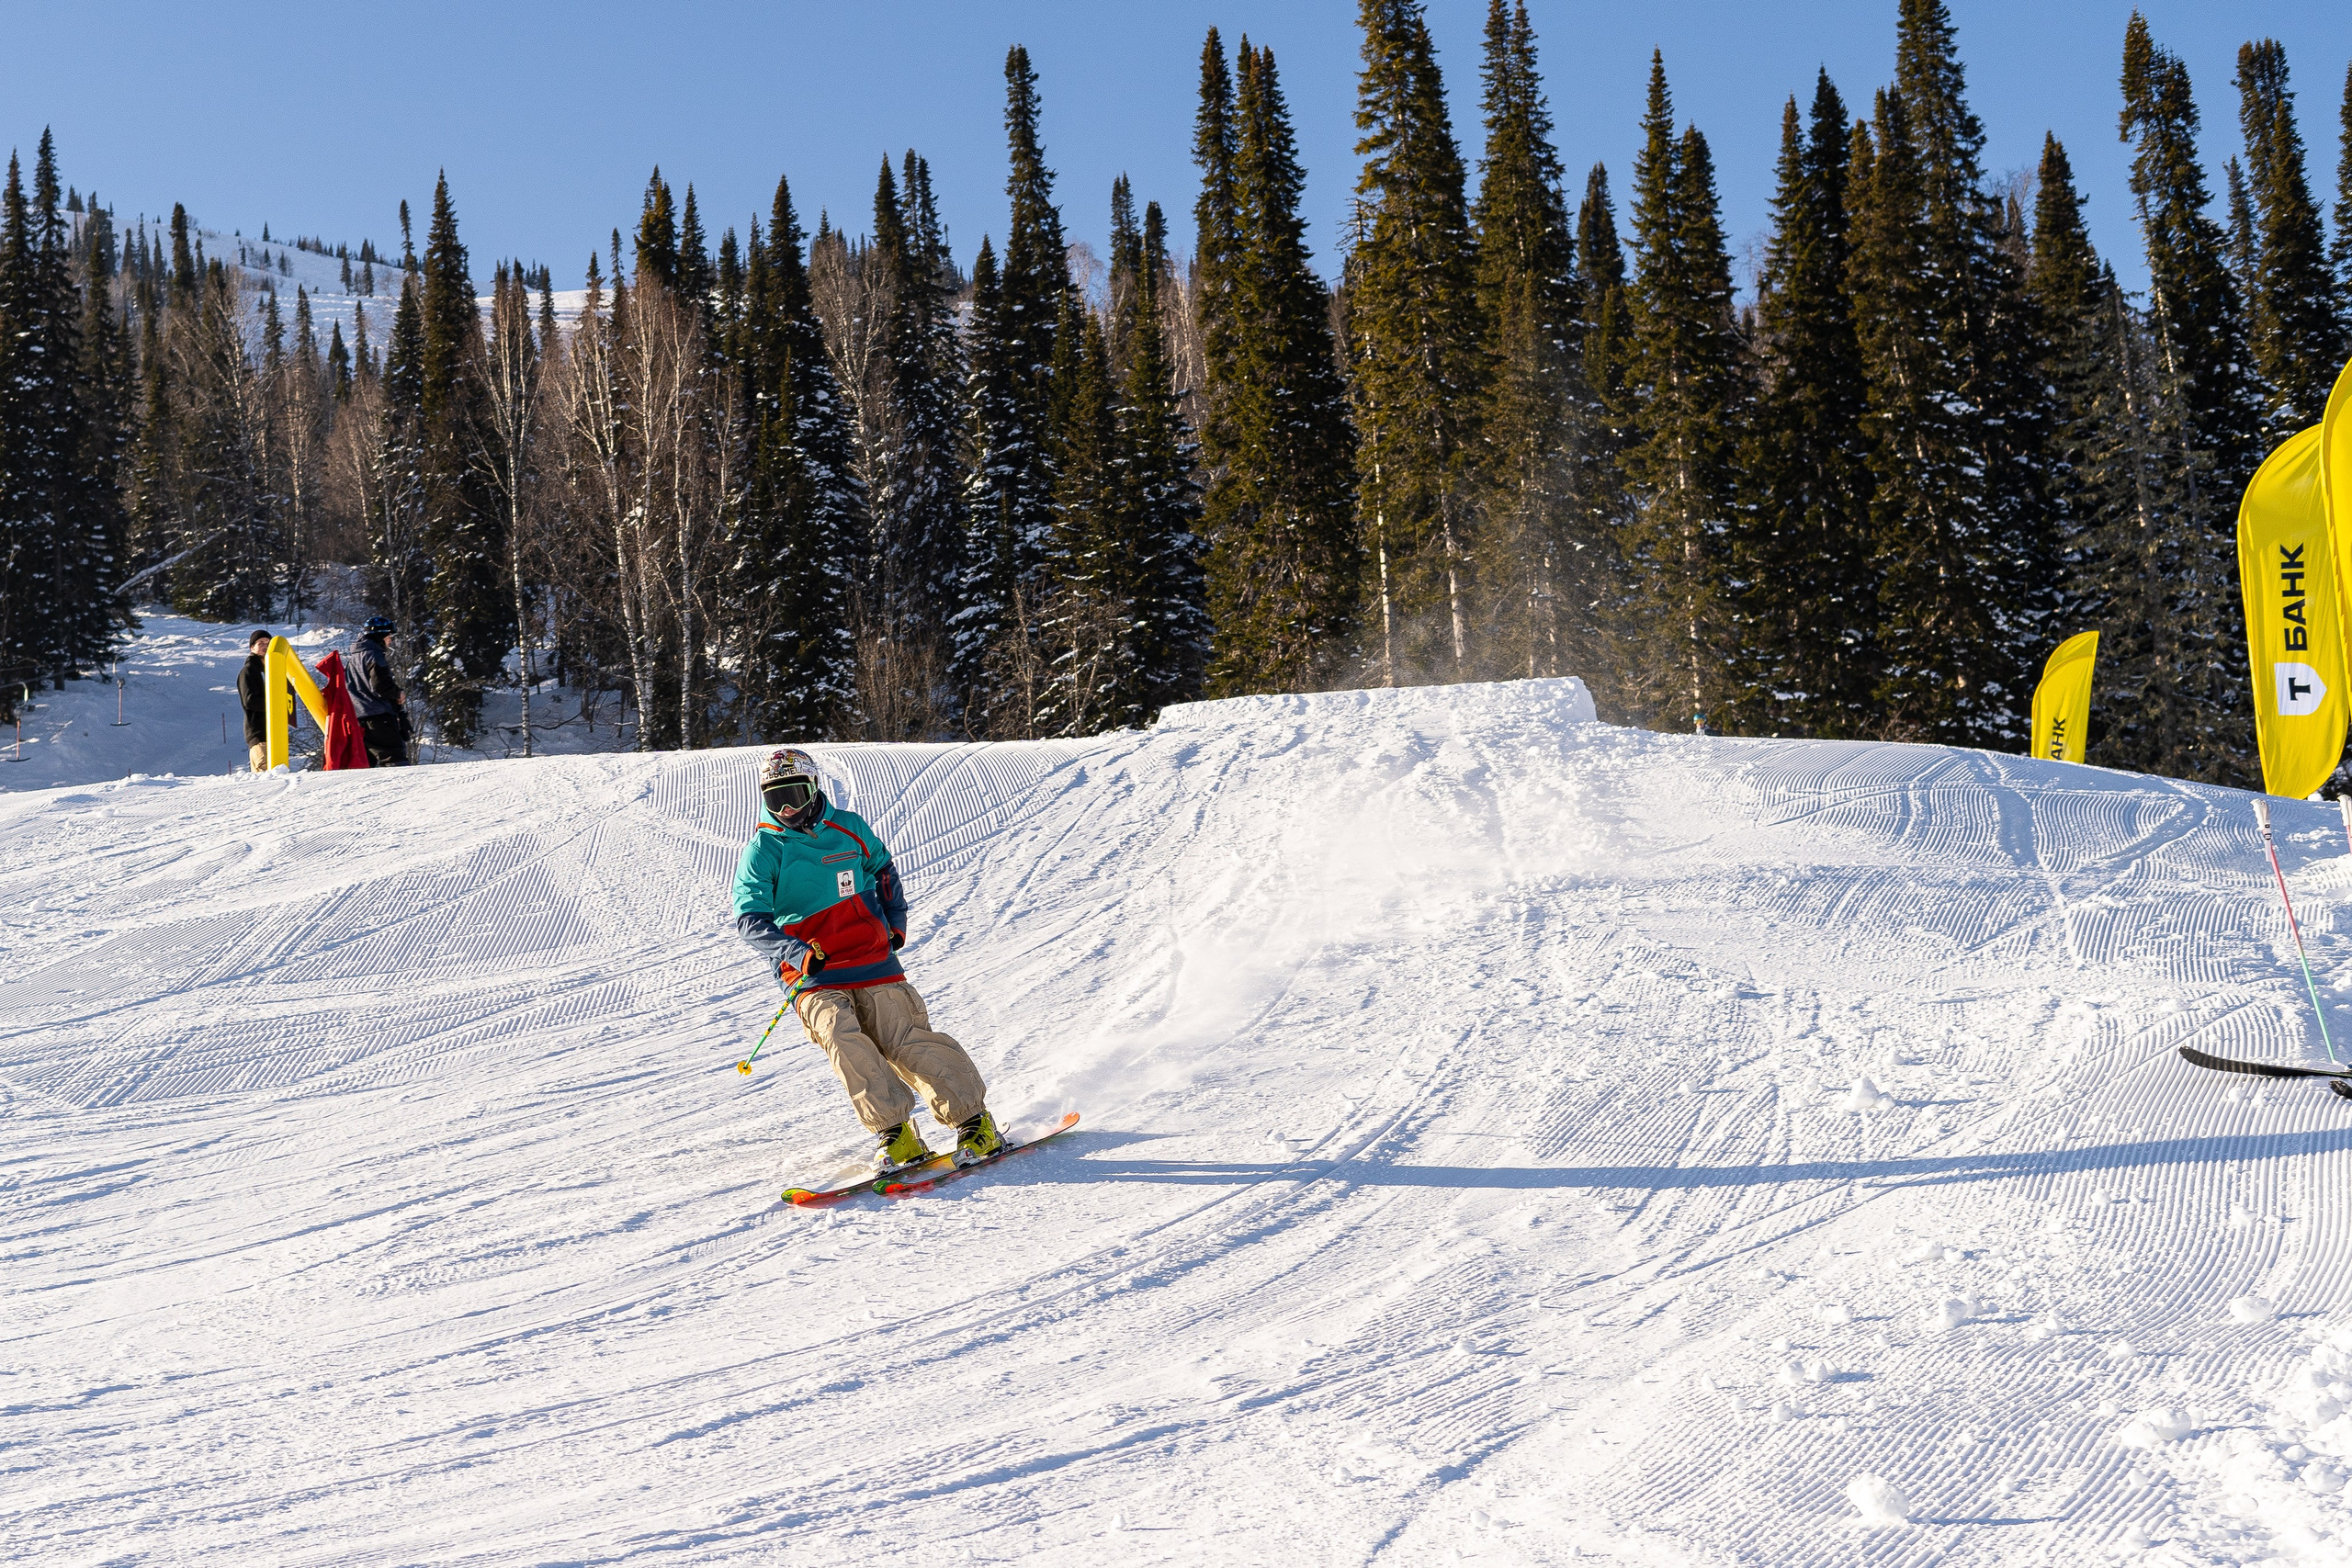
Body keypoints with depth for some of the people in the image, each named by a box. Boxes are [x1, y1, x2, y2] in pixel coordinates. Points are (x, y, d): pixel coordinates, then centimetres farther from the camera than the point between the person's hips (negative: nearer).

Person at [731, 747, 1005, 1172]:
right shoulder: (762, 850, 0)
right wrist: (798, 954, -26)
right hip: (812, 977, -1)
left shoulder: (849, 828, 9)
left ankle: (975, 1122, -6)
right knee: (841, 1037, -27)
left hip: (873, 963, 1)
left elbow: (883, 869, 30)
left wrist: (896, 921, 19)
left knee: (906, 1042, -13)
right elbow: (749, 919, -11)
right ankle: (895, 1133, -22)